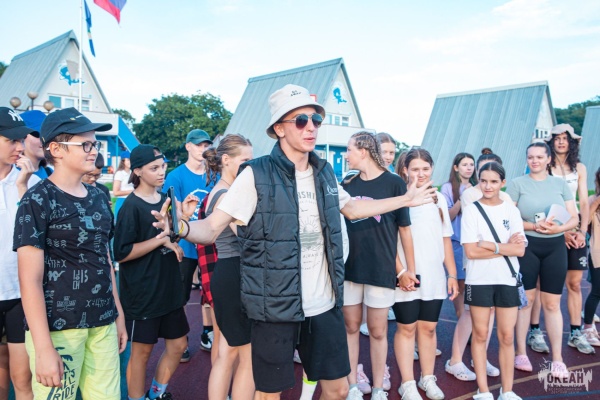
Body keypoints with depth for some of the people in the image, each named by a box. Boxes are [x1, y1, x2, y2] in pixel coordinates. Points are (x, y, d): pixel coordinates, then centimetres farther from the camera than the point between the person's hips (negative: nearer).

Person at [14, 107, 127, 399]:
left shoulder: (97, 196, 8)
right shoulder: (38, 200, -10)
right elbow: (30, 280, -14)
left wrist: (118, 313, 15)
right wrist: (43, 348, -17)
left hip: (102, 323, 6)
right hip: (57, 328, -6)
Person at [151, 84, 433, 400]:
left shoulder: (324, 172, 4)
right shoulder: (256, 174, -14)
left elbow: (351, 208, 22)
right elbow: (212, 227, -15)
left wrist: (405, 200, 26)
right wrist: (183, 228, -38)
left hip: (324, 305, 5)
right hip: (275, 307, -5)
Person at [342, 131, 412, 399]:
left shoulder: (394, 183, -6)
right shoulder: (347, 184, 6)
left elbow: (404, 228, -2)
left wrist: (410, 268, -1)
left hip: (381, 268, -3)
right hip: (349, 267, 4)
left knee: (378, 331, 7)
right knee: (351, 327, 11)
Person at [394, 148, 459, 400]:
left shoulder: (439, 199, 10)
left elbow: (445, 239, 13)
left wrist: (452, 274, 11)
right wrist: (401, 271, -16)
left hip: (434, 275, 4)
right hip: (407, 275, -4)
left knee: (428, 327, 12)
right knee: (406, 328, 5)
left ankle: (428, 379, 26)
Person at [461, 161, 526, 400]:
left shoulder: (511, 210, 5)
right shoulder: (471, 211, -3)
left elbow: (520, 250, -3)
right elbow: (471, 251, -11)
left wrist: (491, 246, -13)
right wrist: (506, 247, -9)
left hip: (507, 280, 2)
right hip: (479, 281, -2)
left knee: (507, 336, 6)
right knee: (480, 335, 6)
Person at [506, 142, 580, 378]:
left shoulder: (560, 184, 9)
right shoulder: (517, 184, 1)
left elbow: (574, 218, 5)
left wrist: (558, 228, -14)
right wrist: (533, 226, -19)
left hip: (555, 246, 2)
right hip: (526, 245, -2)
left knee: (552, 303, 5)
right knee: (525, 299, 4)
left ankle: (557, 359, 13)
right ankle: (521, 353, 16)